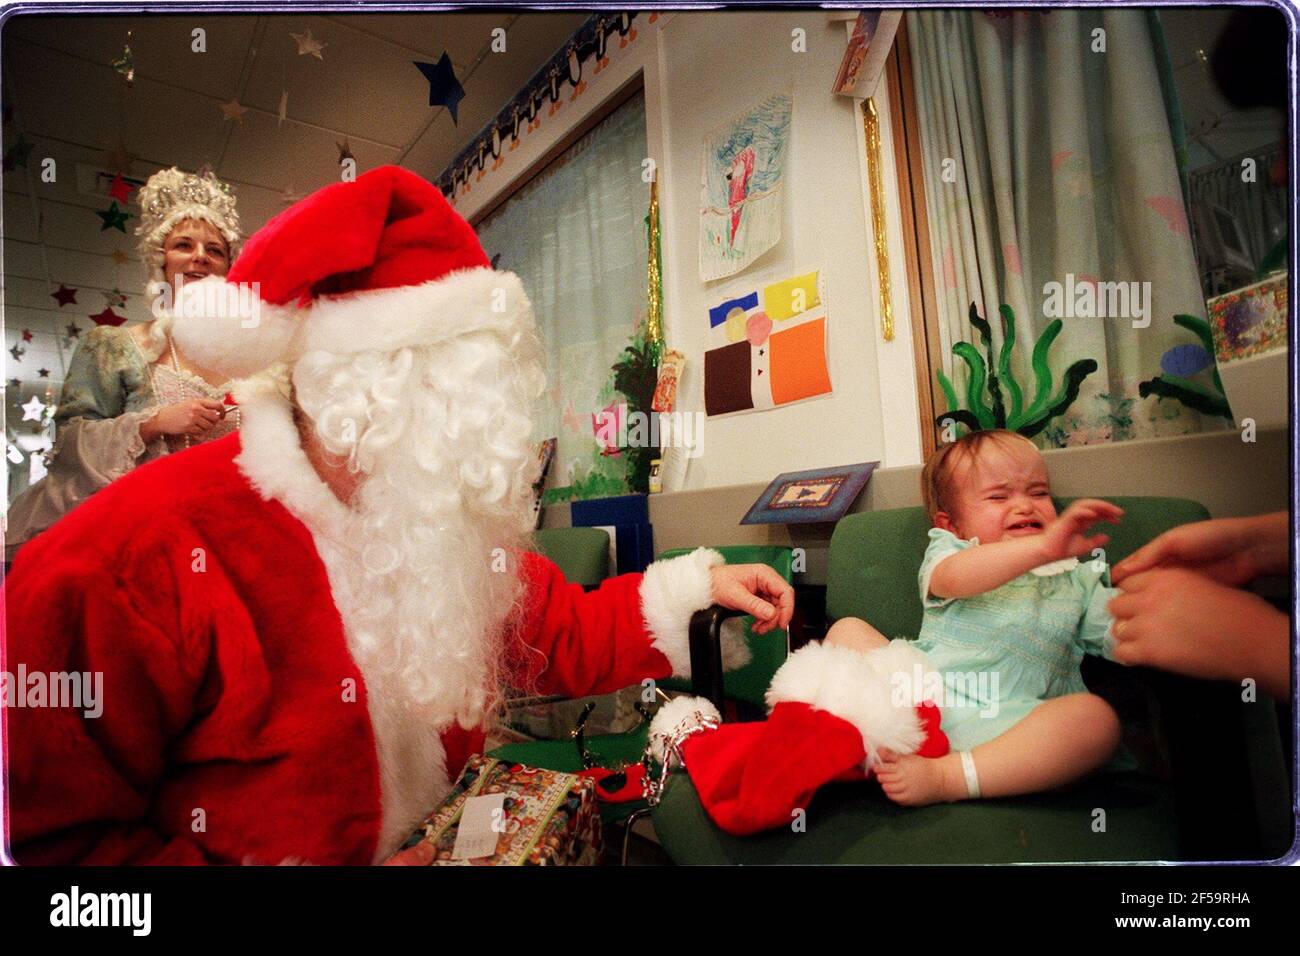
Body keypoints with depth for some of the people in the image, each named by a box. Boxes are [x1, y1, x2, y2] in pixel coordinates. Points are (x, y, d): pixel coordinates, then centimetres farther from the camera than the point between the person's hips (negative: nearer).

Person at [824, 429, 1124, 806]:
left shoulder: (1078, 579, 22)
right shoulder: (950, 550, 12)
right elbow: (953, 578, -15)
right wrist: (1043, 547, -28)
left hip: (1008, 724, 1)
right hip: (921, 697, 0)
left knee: (1097, 716, -27)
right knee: (848, 630, -10)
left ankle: (944, 776, -33)